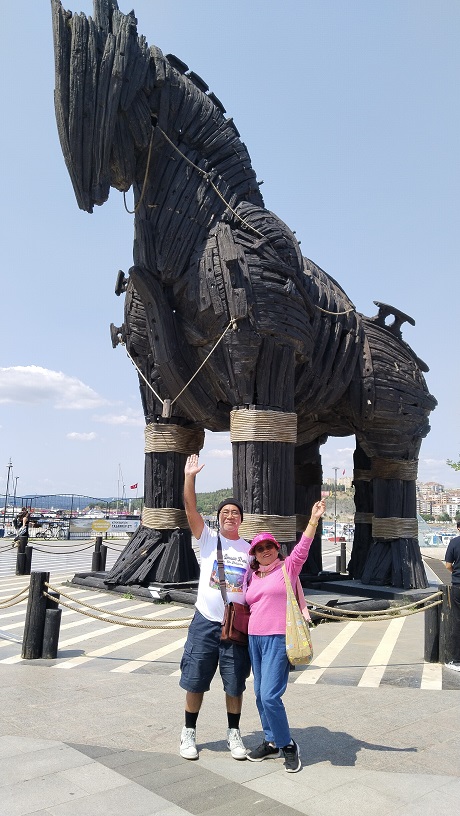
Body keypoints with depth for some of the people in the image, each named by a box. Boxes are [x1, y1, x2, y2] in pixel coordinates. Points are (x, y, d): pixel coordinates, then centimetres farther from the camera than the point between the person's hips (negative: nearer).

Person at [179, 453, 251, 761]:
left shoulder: (250, 549, 5)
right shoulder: (208, 539, -1)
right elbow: (191, 508, -14)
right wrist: (190, 477, -23)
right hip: (205, 622, -1)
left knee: (235, 684, 11)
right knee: (195, 681, 9)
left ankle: (234, 734, 31)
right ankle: (189, 733, 28)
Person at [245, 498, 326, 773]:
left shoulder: (288, 567, -3)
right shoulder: (253, 577, 13)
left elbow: (302, 548, -18)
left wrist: (314, 519, -29)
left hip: (278, 639, -7)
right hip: (255, 638, 7)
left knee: (270, 696, -12)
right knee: (260, 695, 14)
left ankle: (288, 745, 9)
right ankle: (272, 742, 31)